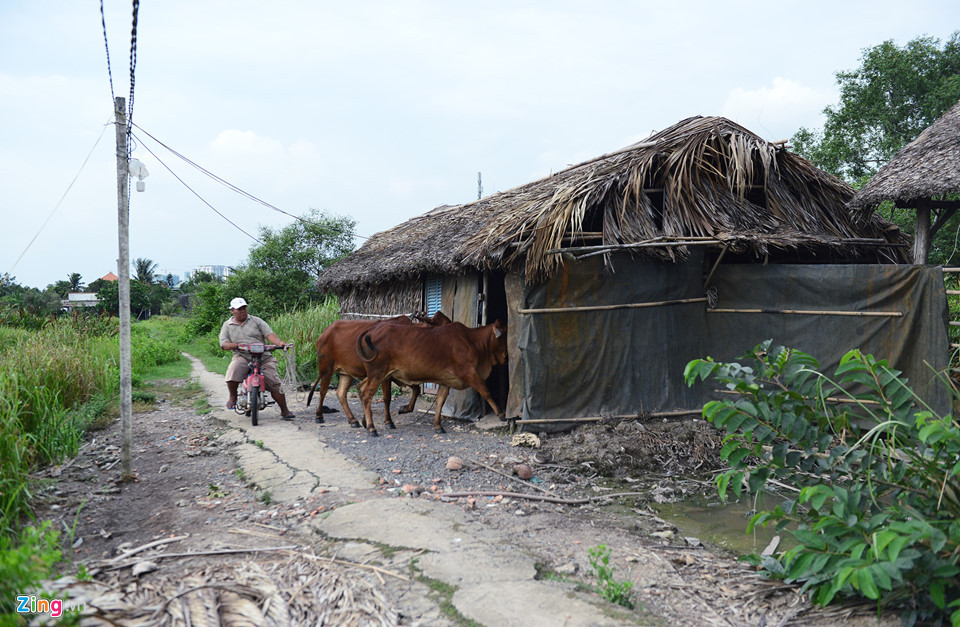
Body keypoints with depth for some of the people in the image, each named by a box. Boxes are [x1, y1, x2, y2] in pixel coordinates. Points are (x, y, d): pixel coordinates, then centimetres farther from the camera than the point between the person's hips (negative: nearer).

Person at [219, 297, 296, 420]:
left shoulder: (256, 321, 10)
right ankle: (232, 397, -5)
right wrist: (231, 345, -21)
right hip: (242, 357, 0)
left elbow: (269, 334, 0)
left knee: (275, 384, -9)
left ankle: (284, 411, 3)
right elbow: (223, 344, 3)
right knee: (233, 372, -32)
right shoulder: (227, 325, 14)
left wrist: (280, 342, -20)